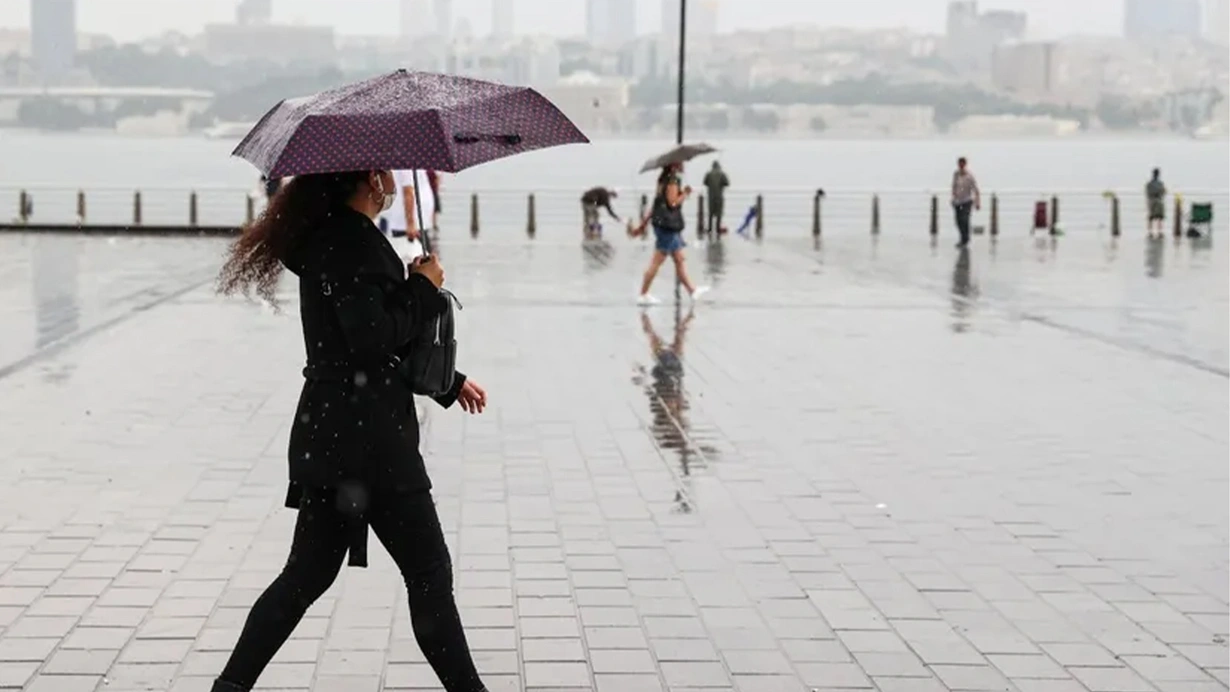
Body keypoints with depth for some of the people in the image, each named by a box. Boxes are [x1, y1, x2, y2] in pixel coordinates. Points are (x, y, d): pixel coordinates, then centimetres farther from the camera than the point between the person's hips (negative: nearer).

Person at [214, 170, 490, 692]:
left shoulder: (335, 236, 16)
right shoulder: (351, 241, -16)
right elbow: (373, 340, -23)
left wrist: (449, 381, 26)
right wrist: (424, 288, -9)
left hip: (332, 436, 10)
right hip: (365, 438, -10)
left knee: (309, 574, 14)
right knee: (428, 572, 2)